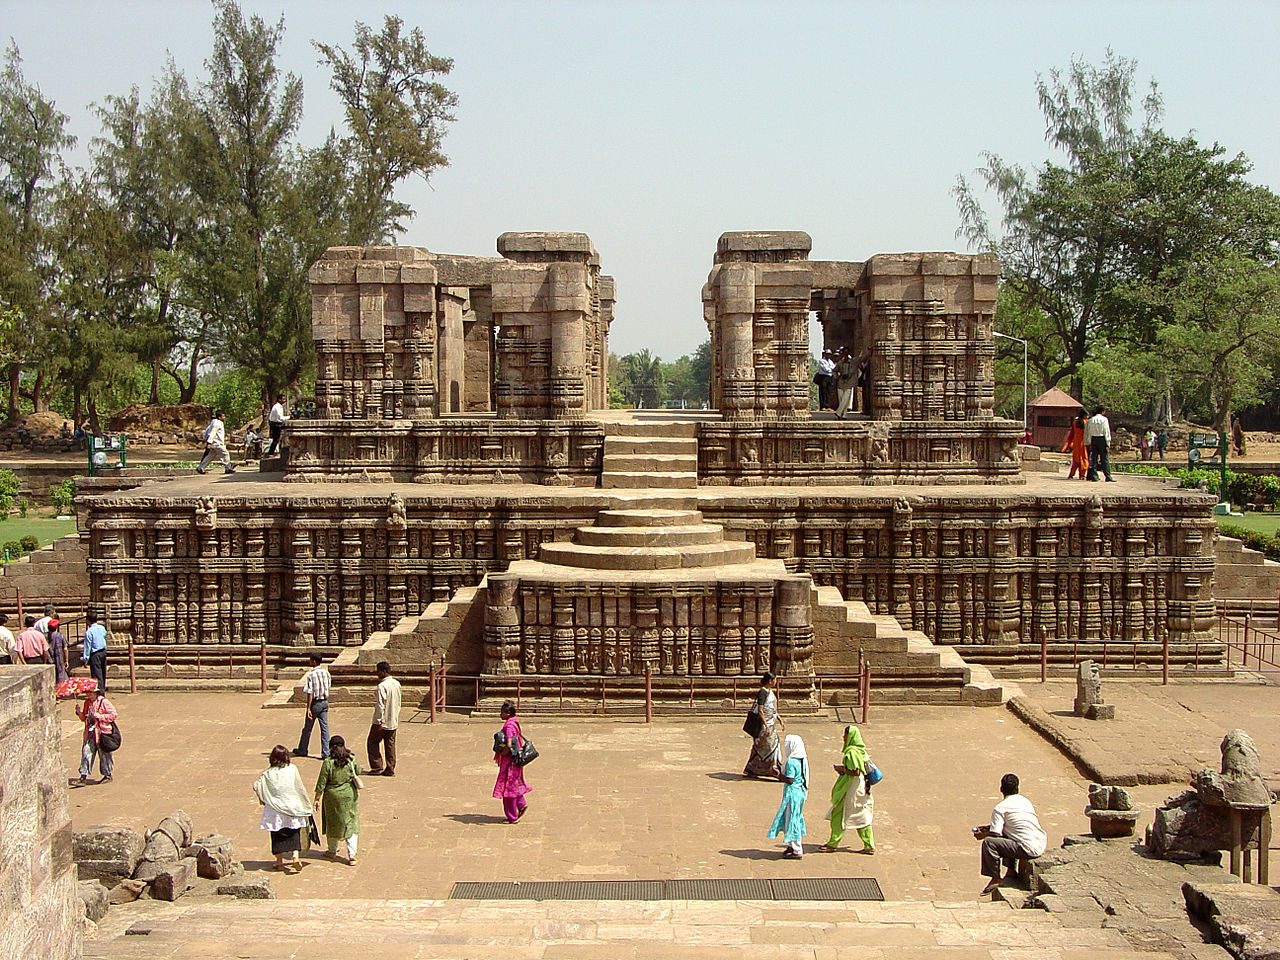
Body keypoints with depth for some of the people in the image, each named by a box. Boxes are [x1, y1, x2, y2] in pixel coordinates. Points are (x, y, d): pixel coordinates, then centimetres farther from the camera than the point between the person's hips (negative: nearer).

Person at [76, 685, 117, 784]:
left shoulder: (103, 702, -8)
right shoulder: (87, 703, 12)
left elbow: (114, 714, -10)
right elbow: (84, 718, 20)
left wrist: (100, 716, -16)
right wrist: (79, 713, 0)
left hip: (102, 732, -6)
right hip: (90, 732, 6)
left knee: (104, 754, 3)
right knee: (86, 752, -1)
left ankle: (108, 775, 16)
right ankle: (84, 775, 3)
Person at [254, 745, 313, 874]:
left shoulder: (268, 773, -5)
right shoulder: (292, 769, -6)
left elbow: (256, 786, -6)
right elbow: (300, 788, -5)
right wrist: (305, 804, 4)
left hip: (274, 809, 0)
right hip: (292, 807, 0)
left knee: (277, 835, 12)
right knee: (294, 834, 11)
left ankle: (279, 861, 17)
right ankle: (295, 856, -7)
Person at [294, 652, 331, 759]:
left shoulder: (311, 675, -16)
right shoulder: (326, 673, 2)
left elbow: (310, 694, -18)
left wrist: (308, 709, -17)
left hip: (315, 703, -5)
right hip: (325, 702, 5)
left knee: (307, 728, 12)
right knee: (324, 727, 3)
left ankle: (302, 750, 26)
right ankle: (326, 753, -2)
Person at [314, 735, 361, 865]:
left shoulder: (328, 763, -14)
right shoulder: (352, 760, -7)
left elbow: (321, 783, -10)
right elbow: (358, 773, 10)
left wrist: (317, 799, -2)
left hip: (332, 796, -1)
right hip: (350, 795, 1)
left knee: (332, 824, 17)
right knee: (351, 824, 6)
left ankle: (332, 852, 31)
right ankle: (351, 855, -2)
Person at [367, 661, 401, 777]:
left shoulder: (382, 686, -19)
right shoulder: (397, 684, 6)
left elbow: (380, 705, -21)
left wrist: (378, 722, -18)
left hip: (383, 722, -7)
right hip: (394, 721, 7)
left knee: (373, 742, 8)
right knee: (390, 744, 11)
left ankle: (377, 768, 8)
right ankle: (390, 769, 11)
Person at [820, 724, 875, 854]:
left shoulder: (851, 752, -20)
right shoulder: (861, 750, 9)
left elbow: (856, 772, -25)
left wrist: (842, 769, -12)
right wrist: (844, 768, 13)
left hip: (851, 789, -9)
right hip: (862, 789, 9)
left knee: (839, 815, 2)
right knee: (862, 817, 12)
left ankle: (833, 844, 10)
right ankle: (870, 846, 12)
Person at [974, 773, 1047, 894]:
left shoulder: (1000, 808, -7)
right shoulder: (1025, 801, 17)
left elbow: (995, 833, -10)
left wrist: (982, 835, 11)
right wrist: (988, 827, 31)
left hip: (1029, 850, -8)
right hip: (1042, 844, 8)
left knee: (988, 843, -9)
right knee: (1007, 835, 31)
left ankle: (995, 879, 0)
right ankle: (1011, 871, 31)